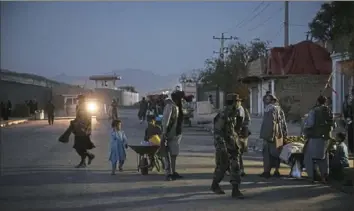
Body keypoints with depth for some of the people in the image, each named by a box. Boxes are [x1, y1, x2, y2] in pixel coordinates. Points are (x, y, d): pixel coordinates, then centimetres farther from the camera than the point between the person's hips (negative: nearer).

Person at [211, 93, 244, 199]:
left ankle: (235, 190, -1)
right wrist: (221, 146, -26)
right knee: (222, 166, 7)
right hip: (224, 145, -7)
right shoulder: (222, 115, -17)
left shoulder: (234, 114, 7)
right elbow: (217, 132, -22)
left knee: (235, 166, -2)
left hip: (234, 144, 7)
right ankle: (215, 185, 28)